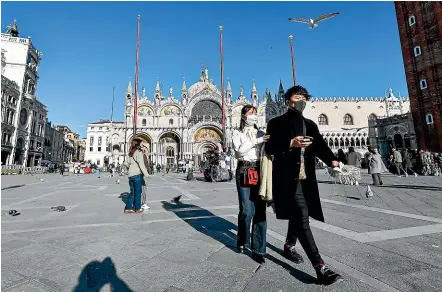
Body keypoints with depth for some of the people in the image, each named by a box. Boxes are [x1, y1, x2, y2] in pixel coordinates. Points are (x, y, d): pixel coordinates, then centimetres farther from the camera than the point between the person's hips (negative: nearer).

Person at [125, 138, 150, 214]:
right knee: (137, 192, 4)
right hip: (137, 174, -7)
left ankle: (128, 208, 16)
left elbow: (130, 164, 13)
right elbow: (141, 164, -15)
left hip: (130, 175, 7)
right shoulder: (138, 152, -10)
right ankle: (137, 209, 13)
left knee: (132, 192, 14)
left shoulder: (131, 153, 15)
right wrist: (146, 174, -13)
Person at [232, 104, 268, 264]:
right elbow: (239, 150, -9)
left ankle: (258, 250, 12)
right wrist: (256, 141, -14)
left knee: (260, 211, -1)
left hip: (259, 171, 3)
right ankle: (242, 241, 24)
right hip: (243, 171, -2)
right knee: (247, 211, -4)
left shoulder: (261, 133, 17)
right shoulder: (237, 133, 8)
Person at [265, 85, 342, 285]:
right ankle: (320, 267, -7)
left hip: (306, 177, 7)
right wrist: (291, 143, -22)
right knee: (301, 218, -12)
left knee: (297, 215, 18)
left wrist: (332, 160, -17)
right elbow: (270, 148, -9)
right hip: (287, 178, -6)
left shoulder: (310, 125, 17)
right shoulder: (277, 123, 1)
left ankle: (289, 246, 40)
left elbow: (320, 146, 1)